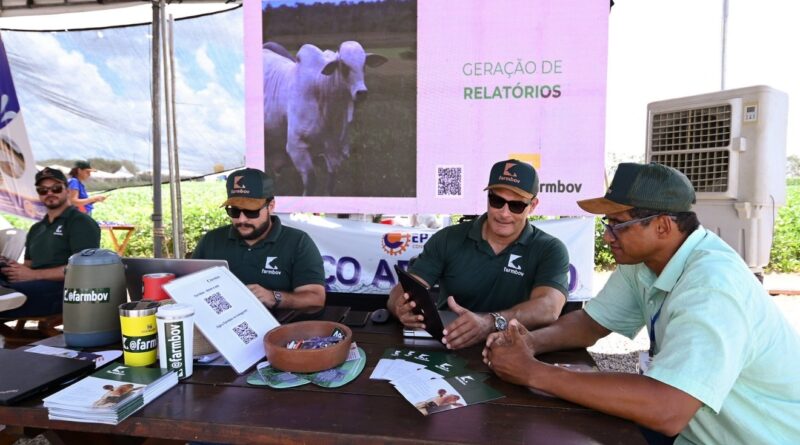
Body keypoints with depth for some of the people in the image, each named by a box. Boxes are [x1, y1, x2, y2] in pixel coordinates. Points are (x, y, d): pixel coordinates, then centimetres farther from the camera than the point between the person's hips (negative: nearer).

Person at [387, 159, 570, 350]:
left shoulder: (550, 251, -4)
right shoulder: (448, 239, 1)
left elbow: (548, 308, -21)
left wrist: (491, 323, -39)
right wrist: (402, 307, -29)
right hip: (445, 347, 2)